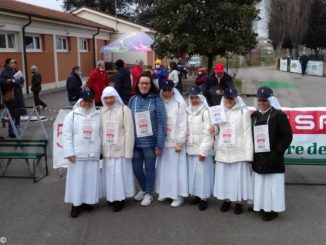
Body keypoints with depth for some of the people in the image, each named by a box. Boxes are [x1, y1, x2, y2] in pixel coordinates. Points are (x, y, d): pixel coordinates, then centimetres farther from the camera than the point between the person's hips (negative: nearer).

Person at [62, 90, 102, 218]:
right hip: (77, 155, -2)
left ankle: (86, 201, 23)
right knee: (77, 180, 2)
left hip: (93, 155, 3)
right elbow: (66, 136, -3)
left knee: (91, 180, 8)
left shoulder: (98, 116, 7)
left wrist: (101, 150, 7)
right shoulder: (72, 116, 0)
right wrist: (69, 153, -9)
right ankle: (76, 204, 13)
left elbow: (101, 134, 8)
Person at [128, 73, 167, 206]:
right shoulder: (133, 100, 3)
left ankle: (148, 193, 29)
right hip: (136, 141, 4)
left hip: (150, 141, -3)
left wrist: (160, 144, -13)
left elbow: (161, 123, -9)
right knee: (136, 168, 12)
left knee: (149, 168, 9)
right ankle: (143, 189, 39)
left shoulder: (156, 100, -8)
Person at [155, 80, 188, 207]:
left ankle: (178, 195, 13)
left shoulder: (180, 104, -8)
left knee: (176, 168, 2)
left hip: (175, 141, -4)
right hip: (162, 141, 4)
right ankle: (164, 192, 28)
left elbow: (182, 124, -10)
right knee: (163, 167, 13)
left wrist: (180, 142, -12)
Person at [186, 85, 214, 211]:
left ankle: (204, 198, 12)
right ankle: (197, 195, 27)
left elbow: (208, 134, -15)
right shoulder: (188, 111, 9)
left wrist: (203, 151, -15)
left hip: (201, 149, -6)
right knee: (193, 172, 13)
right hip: (190, 148, 7)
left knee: (202, 173, 0)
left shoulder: (206, 112, -12)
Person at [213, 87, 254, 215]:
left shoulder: (243, 112, -5)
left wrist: (248, 154, -9)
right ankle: (226, 200, 26)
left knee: (238, 177, 2)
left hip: (238, 152, -3)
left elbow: (247, 134, -6)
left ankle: (239, 202, 18)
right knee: (224, 176, 10)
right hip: (222, 152, 4)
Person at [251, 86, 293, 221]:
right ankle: (261, 205, 27)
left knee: (273, 184, -1)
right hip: (258, 158, 6)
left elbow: (287, 135, -7)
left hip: (273, 158, -6)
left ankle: (273, 209, 10)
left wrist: (278, 151, -12)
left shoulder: (279, 115, -6)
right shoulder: (254, 116, 10)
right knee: (259, 183, 13)